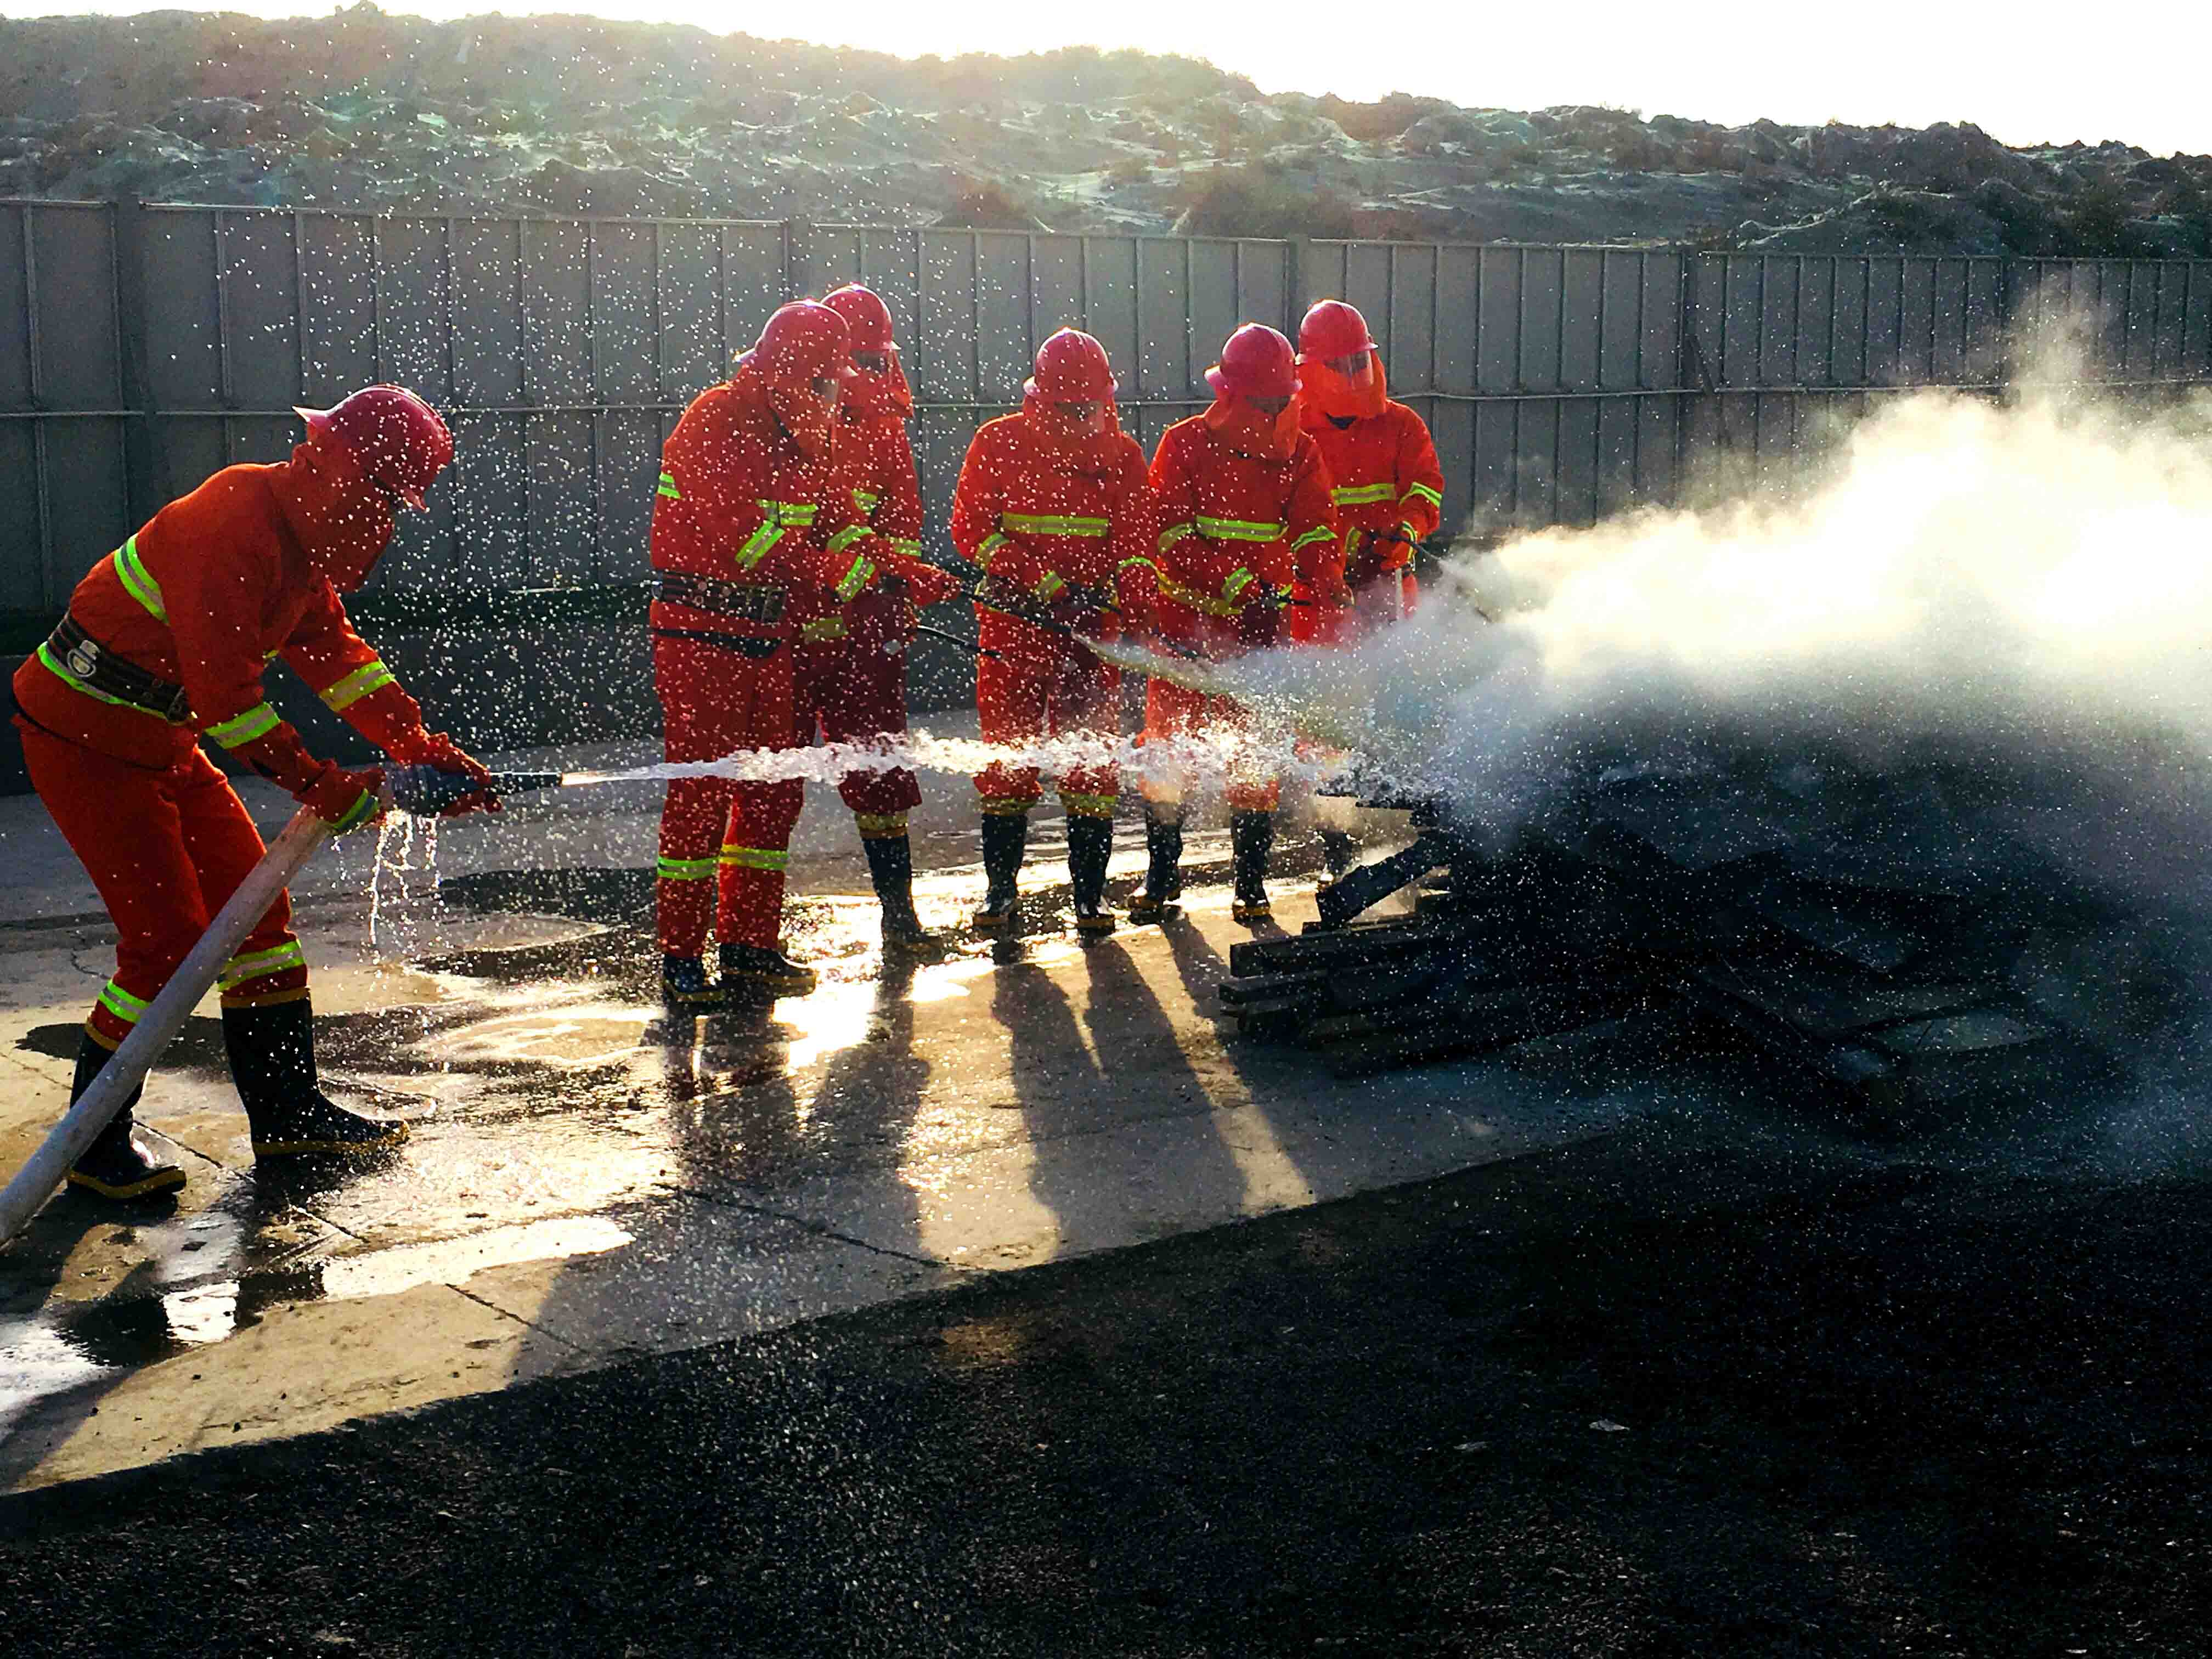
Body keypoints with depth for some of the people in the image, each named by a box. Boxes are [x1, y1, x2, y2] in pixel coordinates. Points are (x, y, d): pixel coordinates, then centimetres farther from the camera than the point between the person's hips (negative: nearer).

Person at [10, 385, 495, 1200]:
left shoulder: (303, 535, 6)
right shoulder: (233, 526, -26)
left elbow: (336, 652, 10)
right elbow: (224, 692, -29)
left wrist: (423, 747, 0)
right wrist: (322, 787, -23)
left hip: (162, 739, 10)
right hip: (86, 738, -10)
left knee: (255, 904, 9)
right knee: (169, 940, -10)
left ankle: (287, 1110, 18)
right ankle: (95, 1140, 6)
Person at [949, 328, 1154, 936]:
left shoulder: (1122, 454, 6)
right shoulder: (998, 443, 0)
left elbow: (1136, 539, 5)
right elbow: (971, 528, -4)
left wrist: (1125, 585, -17)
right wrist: (1040, 579, -15)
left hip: (1094, 621, 1)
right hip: (1013, 618, -1)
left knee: (1091, 755, -2)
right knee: (1007, 750, 1)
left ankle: (1090, 891, 6)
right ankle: (1000, 885, 13)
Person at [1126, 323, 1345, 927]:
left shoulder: (1300, 454, 5)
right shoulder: (1184, 445, -3)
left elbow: (1314, 530, -2)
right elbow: (1171, 537, -12)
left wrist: (1327, 582, -23)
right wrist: (1234, 585, -23)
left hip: (1262, 622, 2)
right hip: (1186, 617, -1)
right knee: (1168, 741, 3)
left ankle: (1252, 884, 8)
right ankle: (1161, 875, 17)